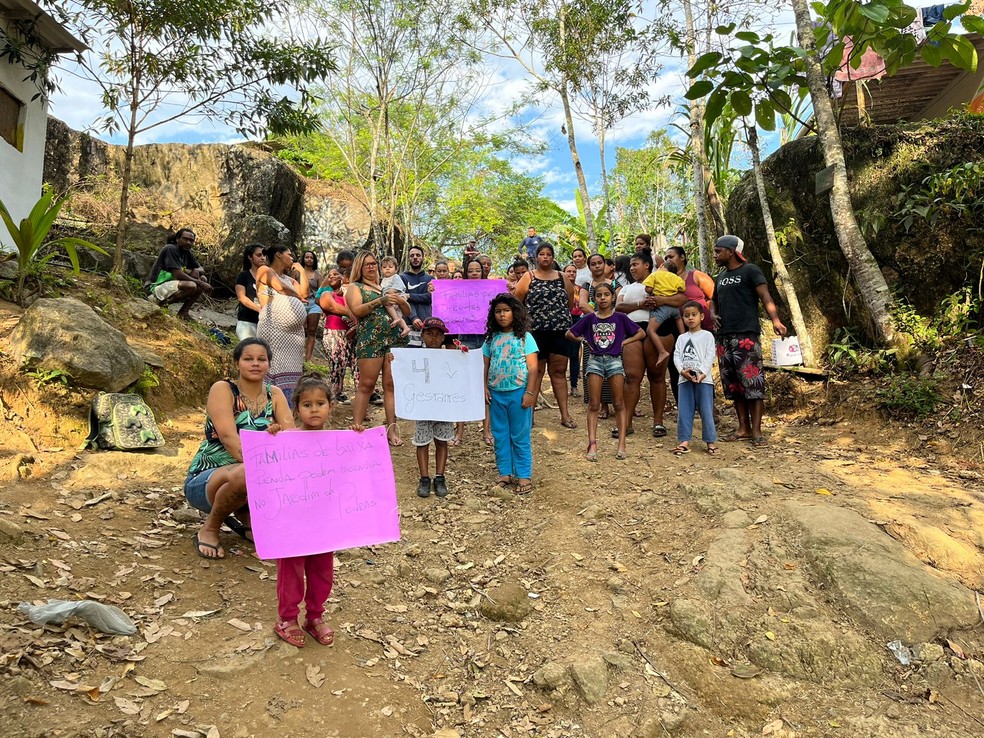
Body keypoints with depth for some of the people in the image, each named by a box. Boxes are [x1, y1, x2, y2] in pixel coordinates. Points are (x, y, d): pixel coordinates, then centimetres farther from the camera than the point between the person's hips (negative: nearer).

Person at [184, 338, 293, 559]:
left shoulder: (274, 394, 3)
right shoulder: (223, 389, -11)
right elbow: (229, 437, -26)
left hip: (255, 478, 5)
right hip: (207, 480, -5)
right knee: (244, 475, -39)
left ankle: (246, 517, 7)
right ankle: (210, 528, -8)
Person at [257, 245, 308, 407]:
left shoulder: (289, 279, 28)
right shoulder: (265, 270, 7)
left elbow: (304, 293, 13)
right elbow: (280, 288, -5)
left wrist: (301, 270, 20)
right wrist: (297, 296, 13)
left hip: (295, 331, 7)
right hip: (274, 329, -7)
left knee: (292, 371, 3)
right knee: (277, 370, -13)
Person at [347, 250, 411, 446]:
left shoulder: (386, 288, 23)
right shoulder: (355, 287, 10)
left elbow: (408, 312, 21)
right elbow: (357, 310, -9)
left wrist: (401, 301, -1)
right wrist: (380, 301, -18)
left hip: (393, 340, 4)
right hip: (370, 340, -4)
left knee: (391, 385, 0)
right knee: (366, 385, -7)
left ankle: (392, 429, 1)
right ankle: (357, 426, -4)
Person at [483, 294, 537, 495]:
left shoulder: (524, 337, -4)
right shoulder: (491, 338, 8)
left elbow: (533, 368, -7)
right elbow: (485, 365, 10)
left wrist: (529, 393, -12)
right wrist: (485, 387, -1)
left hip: (518, 393, -4)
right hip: (496, 394, 4)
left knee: (520, 437, 3)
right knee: (500, 436, 11)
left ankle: (524, 476, 12)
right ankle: (504, 473, 21)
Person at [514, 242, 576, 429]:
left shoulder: (562, 278, 11)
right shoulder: (528, 278, 1)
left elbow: (570, 302, 18)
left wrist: (563, 317, 12)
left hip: (560, 332, 3)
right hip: (536, 332, -2)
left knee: (559, 371, 5)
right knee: (536, 371, 3)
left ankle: (565, 415, 8)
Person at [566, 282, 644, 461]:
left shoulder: (620, 317, 1)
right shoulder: (589, 318, 4)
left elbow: (641, 333, 6)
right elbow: (569, 334, 11)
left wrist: (623, 343, -2)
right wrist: (585, 341, 1)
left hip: (614, 360, 0)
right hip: (594, 360, 1)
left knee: (619, 404, 1)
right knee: (594, 405, 0)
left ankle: (622, 445, 4)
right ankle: (592, 444, 1)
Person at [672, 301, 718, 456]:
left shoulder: (707, 336, 4)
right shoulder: (682, 338, 15)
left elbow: (710, 356, -5)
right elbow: (676, 356, 5)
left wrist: (702, 373, -17)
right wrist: (682, 370, -13)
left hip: (703, 379, -4)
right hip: (685, 379, 4)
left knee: (706, 411, -1)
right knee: (684, 412, 3)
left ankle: (711, 441, 8)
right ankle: (684, 441, 8)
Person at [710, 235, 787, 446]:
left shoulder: (750, 271, -1)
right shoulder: (721, 277, 20)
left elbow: (765, 297, -12)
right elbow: (714, 300, 32)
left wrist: (775, 320, -28)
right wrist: (713, 314, 9)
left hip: (746, 336, -7)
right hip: (724, 337, 7)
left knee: (752, 383, -8)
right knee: (733, 385, 8)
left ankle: (756, 431, -5)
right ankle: (743, 428, 15)